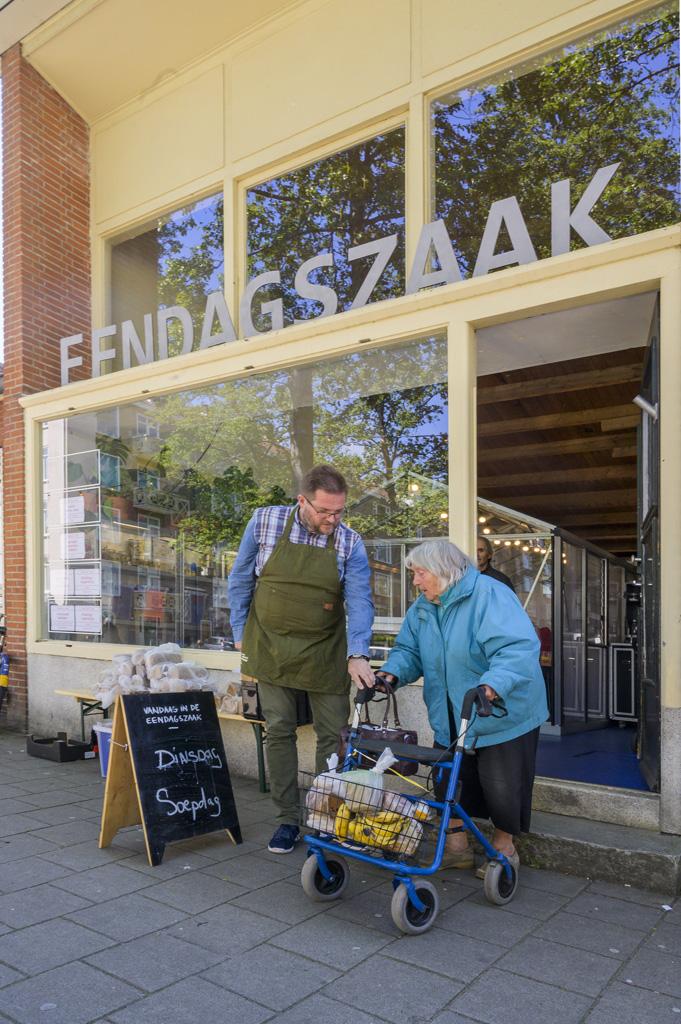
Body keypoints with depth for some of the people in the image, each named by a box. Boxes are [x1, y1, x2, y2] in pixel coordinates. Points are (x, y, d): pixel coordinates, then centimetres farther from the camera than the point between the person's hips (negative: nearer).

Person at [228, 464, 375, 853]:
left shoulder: (351, 543, -8)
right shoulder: (265, 523, -8)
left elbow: (359, 600, -14)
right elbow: (241, 580, 2)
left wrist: (358, 654, -28)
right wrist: (240, 632, 3)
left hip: (325, 653, 0)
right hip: (271, 647, 0)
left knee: (333, 735, 4)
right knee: (279, 732, 7)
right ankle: (288, 820, 21)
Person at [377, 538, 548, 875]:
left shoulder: (490, 595, -23)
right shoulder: (423, 607, 3)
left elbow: (518, 647, -35)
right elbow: (409, 650, 4)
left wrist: (493, 684, -50)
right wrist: (392, 673, -17)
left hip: (502, 713, -6)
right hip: (450, 717, 7)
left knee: (500, 783, 3)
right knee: (448, 780, 8)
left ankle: (504, 847, 28)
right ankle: (456, 847, 27)